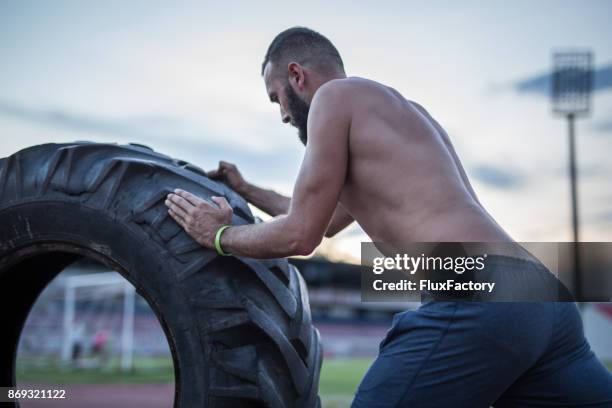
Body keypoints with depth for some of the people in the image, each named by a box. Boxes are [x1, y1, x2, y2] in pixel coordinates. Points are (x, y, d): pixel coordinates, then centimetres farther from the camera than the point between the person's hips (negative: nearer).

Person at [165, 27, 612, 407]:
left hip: (472, 305, -9)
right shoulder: (401, 110, 31)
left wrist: (220, 235, 20)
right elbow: (327, 223, 44)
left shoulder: (336, 95, 4)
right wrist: (245, 190, 53)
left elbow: (299, 235, 2)